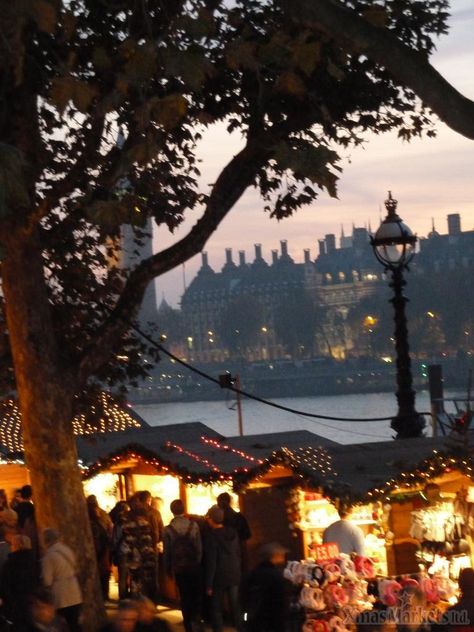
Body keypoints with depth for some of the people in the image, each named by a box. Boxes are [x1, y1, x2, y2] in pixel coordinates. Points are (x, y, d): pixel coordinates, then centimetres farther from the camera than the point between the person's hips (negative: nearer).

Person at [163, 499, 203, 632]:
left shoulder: (168, 529, -11)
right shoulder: (194, 525, -11)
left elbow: (167, 552, -6)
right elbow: (199, 547, -7)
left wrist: (168, 569, 5)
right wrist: (198, 561, 5)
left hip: (179, 568, 0)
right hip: (194, 566, 0)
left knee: (184, 596, 11)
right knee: (196, 594, 14)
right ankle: (196, 618, 2)